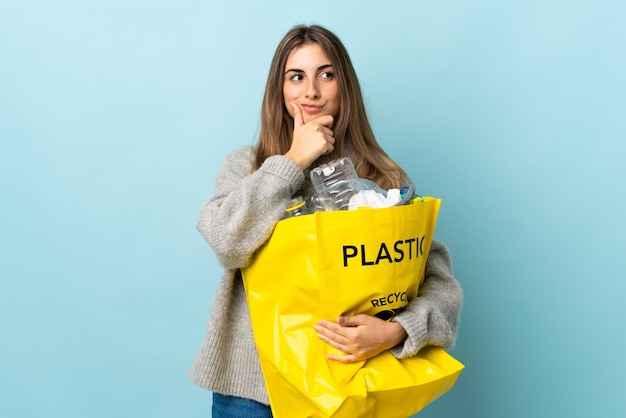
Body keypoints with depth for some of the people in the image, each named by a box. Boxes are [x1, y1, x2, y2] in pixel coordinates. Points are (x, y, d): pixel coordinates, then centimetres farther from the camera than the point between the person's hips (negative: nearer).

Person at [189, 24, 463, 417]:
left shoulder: (384, 177, -3)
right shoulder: (246, 164, 1)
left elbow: (439, 279, -7)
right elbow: (226, 241, -17)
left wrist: (395, 331, -25)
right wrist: (293, 161, -14)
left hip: (346, 380, 0)